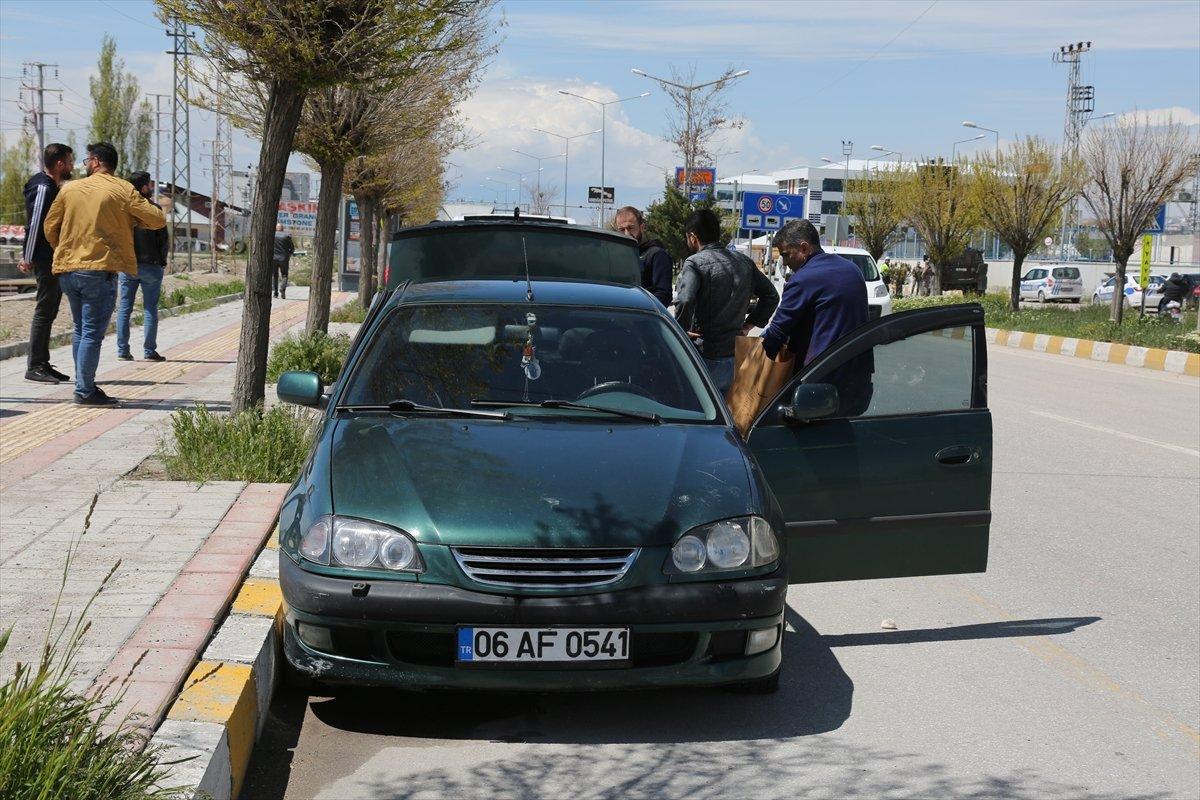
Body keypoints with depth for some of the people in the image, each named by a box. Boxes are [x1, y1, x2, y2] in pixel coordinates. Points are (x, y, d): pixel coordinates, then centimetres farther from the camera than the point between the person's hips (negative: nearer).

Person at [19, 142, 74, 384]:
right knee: (44, 312, -8)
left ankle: (43, 364, 17)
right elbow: (34, 224, -19)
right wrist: (28, 258, -22)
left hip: (55, 261, 10)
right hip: (46, 261, -10)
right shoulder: (43, 187, -13)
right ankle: (34, 367, -5)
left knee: (48, 313, 12)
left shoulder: (52, 187, 18)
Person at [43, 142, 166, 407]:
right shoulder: (123, 190, -4)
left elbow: (50, 227, 12)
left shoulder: (70, 189, 7)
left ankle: (84, 385, 19)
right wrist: (133, 218, 14)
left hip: (67, 270, 5)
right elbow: (158, 220, -5)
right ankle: (85, 392, -6)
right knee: (93, 333, -3)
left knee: (80, 330, 17)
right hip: (99, 271, -5)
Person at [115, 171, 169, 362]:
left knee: (124, 308, 7)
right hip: (150, 264, -3)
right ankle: (149, 351, 0)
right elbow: (163, 237, -6)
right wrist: (163, 261, 6)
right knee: (150, 309, 2)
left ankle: (122, 350, 5)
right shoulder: (153, 209, -8)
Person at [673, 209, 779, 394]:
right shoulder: (744, 262, 10)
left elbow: (684, 301, -26)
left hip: (707, 358, -6)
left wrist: (682, 331, -11)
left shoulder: (695, 262, -11)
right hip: (737, 356, 6)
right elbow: (771, 296, 17)